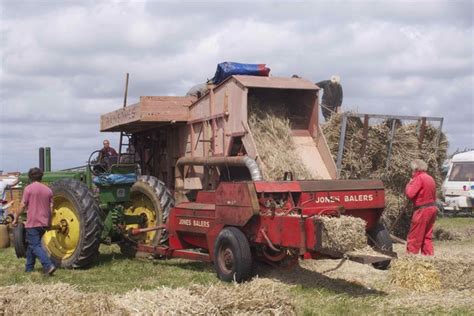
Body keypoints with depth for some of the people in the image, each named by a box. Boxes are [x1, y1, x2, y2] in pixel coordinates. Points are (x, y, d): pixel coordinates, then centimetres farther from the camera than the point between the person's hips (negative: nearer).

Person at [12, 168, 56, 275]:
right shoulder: (48, 190, 8)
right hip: (44, 223, 6)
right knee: (32, 244, 20)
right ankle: (29, 268, 26)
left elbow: (23, 206, -9)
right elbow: (51, 208, 10)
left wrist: (16, 218, 4)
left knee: (35, 246, -6)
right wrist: (49, 222, 20)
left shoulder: (28, 188, -7)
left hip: (32, 223, -6)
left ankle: (49, 266, -23)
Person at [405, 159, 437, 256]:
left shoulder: (419, 178, -14)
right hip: (432, 208, 9)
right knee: (427, 236, 15)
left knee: (414, 238, -4)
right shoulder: (430, 178, 15)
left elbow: (410, 194, -19)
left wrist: (409, 183, -5)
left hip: (422, 210, -9)